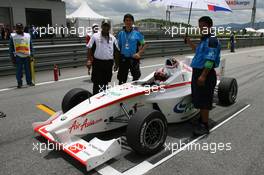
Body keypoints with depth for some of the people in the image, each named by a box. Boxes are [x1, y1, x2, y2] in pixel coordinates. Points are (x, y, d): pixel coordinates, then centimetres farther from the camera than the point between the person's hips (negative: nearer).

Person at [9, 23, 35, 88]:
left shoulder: (28, 36, 12)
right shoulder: (13, 36, 5)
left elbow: (31, 46, 13)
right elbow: (11, 48, 5)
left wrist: (31, 54, 5)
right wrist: (12, 57, -1)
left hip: (27, 56, 2)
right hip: (18, 56, -1)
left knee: (28, 70, 3)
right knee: (19, 70, 1)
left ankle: (29, 81, 16)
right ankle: (19, 83, 11)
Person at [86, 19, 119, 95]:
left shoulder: (113, 38, 9)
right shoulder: (95, 36, 1)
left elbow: (116, 51, 13)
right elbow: (89, 49, -1)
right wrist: (89, 60, -10)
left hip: (109, 63, 3)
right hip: (97, 63, -3)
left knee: (105, 83, 14)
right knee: (97, 83, -1)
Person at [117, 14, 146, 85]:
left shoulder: (137, 33, -1)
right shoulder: (121, 33, 6)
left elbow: (143, 45, 3)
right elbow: (118, 47, 10)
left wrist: (139, 53, -13)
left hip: (134, 58, -2)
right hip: (123, 59, 2)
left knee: (136, 78, 6)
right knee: (122, 79, 9)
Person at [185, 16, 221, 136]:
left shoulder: (212, 40, -14)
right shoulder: (203, 40, 15)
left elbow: (210, 60, -23)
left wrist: (203, 75, -28)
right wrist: (189, 42, 27)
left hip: (205, 74, -9)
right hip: (197, 72, 10)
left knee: (204, 101, -3)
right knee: (199, 100, 18)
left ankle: (204, 126, 7)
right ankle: (202, 119, 33)